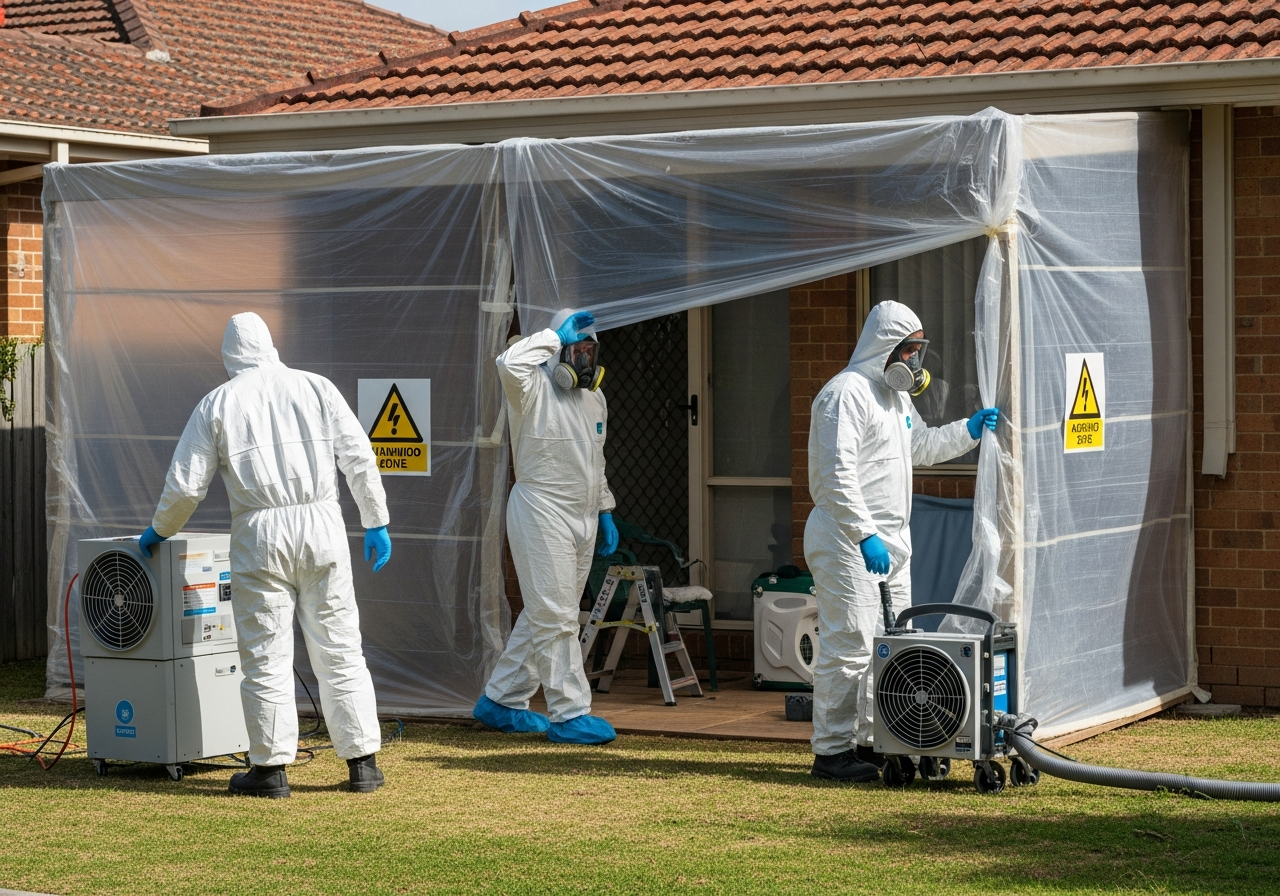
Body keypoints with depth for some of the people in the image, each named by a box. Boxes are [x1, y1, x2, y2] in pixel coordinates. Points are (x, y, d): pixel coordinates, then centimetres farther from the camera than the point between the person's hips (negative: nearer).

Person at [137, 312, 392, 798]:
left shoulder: (217, 403, 6)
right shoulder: (315, 386, 9)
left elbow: (185, 484, 4)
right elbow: (358, 457, 3)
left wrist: (159, 532, 20)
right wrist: (376, 522, 10)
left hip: (259, 534, -2)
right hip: (322, 524, 2)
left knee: (266, 654, 4)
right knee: (339, 650, 7)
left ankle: (271, 768, 6)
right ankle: (362, 762, 8)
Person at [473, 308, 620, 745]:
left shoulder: (594, 397, 13)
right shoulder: (534, 390, -12)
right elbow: (509, 363, -36)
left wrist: (605, 512, 21)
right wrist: (557, 336, -25)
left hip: (582, 520, 9)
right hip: (542, 515, -9)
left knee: (543, 615, 14)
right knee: (554, 618, -7)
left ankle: (501, 701, 24)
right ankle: (569, 713, -3)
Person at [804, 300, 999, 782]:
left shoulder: (895, 394, 19)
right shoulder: (847, 393, -15)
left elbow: (920, 445, 37)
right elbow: (838, 473, -23)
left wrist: (968, 430, 23)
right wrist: (864, 534, -27)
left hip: (891, 539, 10)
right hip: (847, 540, -10)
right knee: (848, 647, -9)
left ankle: (874, 741, 21)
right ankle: (831, 750, -4)